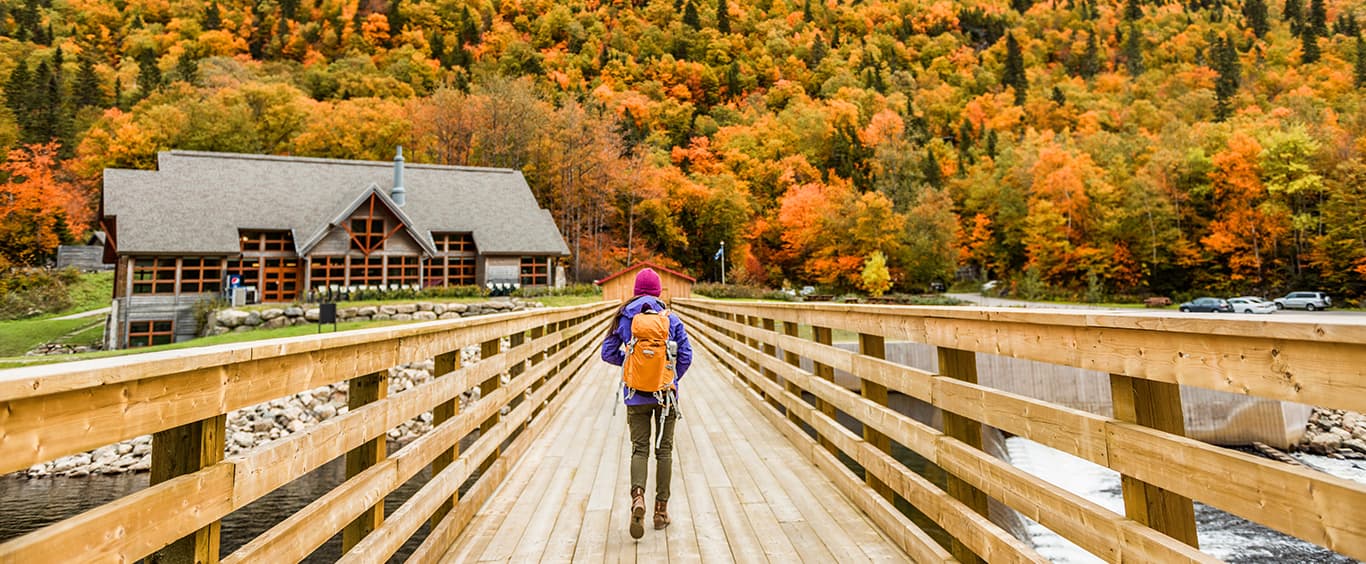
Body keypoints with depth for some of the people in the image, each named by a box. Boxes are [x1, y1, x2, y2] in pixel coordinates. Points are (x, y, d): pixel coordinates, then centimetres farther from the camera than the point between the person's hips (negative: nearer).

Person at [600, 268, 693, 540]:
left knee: (639, 448, 8)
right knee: (664, 449, 11)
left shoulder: (624, 318, -3)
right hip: (666, 394, 0)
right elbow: (686, 356, -4)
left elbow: (608, 353, 1)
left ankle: (637, 496, -17)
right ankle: (661, 509, 15)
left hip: (636, 395, 0)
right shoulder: (671, 319, -3)